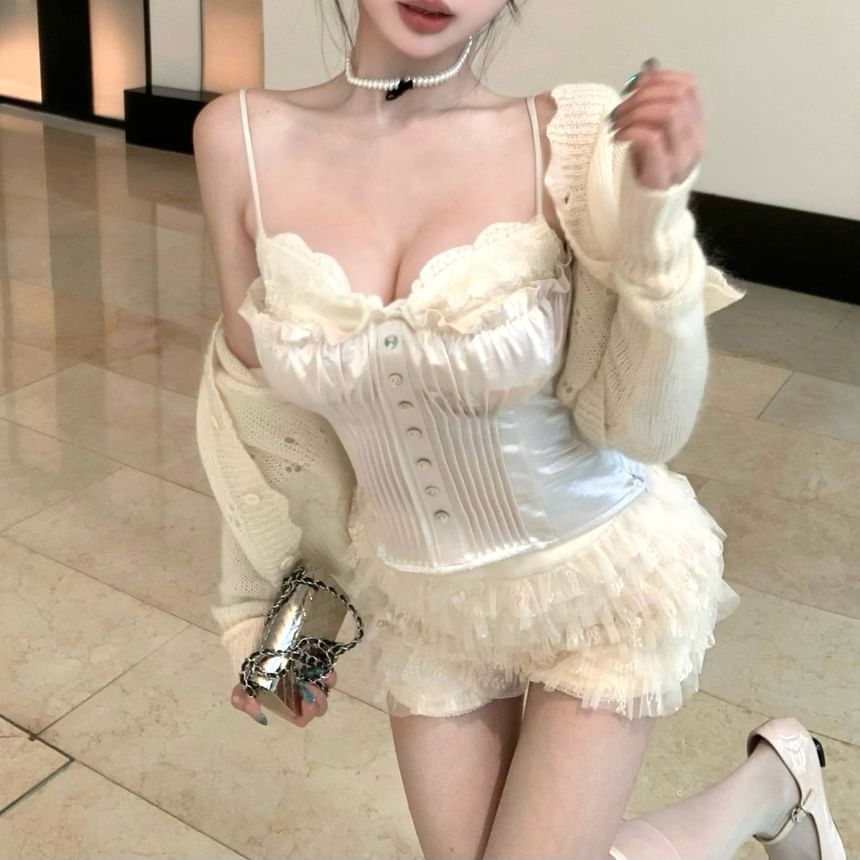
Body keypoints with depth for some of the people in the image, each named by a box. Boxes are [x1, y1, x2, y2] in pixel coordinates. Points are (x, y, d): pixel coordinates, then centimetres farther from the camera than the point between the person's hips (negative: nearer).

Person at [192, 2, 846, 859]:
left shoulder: (566, 140, -22)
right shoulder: (238, 139, -13)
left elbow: (643, 430, -16)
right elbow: (262, 411, -1)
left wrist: (653, 215, -30)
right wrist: (261, 606, 9)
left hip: (602, 578, -3)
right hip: (419, 600, 4)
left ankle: (770, 781, 32)